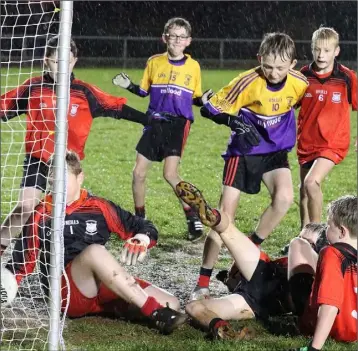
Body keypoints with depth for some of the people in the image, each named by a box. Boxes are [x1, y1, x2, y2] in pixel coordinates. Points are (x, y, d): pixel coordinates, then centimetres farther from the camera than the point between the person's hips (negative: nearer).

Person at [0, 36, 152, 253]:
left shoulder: (84, 92, -2)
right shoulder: (33, 87, -4)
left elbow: (115, 108, 2)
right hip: (37, 158, -2)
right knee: (25, 207, -13)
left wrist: (149, 120, 0)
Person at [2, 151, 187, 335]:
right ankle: (156, 314, -38)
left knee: (170, 304, -17)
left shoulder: (98, 207, 8)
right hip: (65, 291, -3)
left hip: (105, 288, 3)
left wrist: (141, 240, -14)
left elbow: (147, 229, 10)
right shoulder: (42, 214, 6)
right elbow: (23, 259, 10)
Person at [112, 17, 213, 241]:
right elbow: (145, 91, 11)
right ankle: (139, 219, 21)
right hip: (155, 121, 3)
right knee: (139, 173, 2)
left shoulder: (193, 66, 1)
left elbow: (195, 98, 9)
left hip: (179, 123, -3)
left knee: (170, 173, -18)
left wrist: (204, 100, -12)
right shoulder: (154, 62, 4)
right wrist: (129, 86, -7)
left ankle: (193, 218, -4)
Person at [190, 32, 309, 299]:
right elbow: (211, 109, -17)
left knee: (284, 198, -25)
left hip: (276, 151, 3)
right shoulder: (248, 82, -23)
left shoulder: (299, 83, -12)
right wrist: (235, 122, -31)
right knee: (226, 214, -7)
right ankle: (203, 284, 1)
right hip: (244, 152, -3)